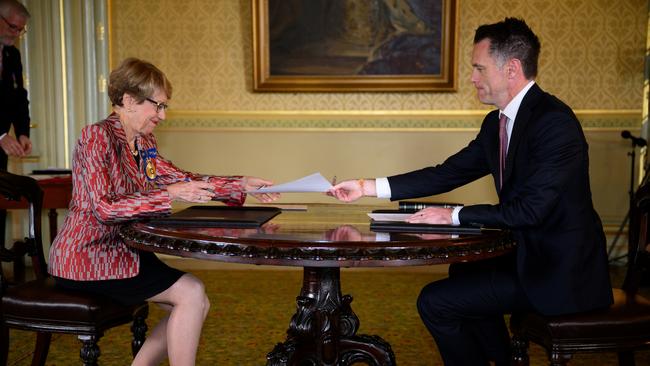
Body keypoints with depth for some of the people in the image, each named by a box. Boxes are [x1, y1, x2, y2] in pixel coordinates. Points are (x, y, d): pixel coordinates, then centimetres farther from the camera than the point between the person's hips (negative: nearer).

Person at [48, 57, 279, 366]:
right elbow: (104, 208, -25)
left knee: (192, 304, 3)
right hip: (86, 256, -9)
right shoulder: (97, 136, -17)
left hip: (117, 250, 9)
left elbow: (178, 178, 3)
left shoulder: (143, 143, 9)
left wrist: (242, 186, -4)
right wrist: (169, 195, -31)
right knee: (191, 294, -13)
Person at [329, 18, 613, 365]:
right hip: (530, 253, 10)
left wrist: (455, 215, -19)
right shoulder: (497, 122, 6)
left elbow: (530, 209, -28)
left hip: (561, 271, -10)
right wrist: (367, 187, 1)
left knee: (435, 302, -9)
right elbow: (447, 174, 6)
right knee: (463, 271, 31)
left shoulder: (554, 121, -22)